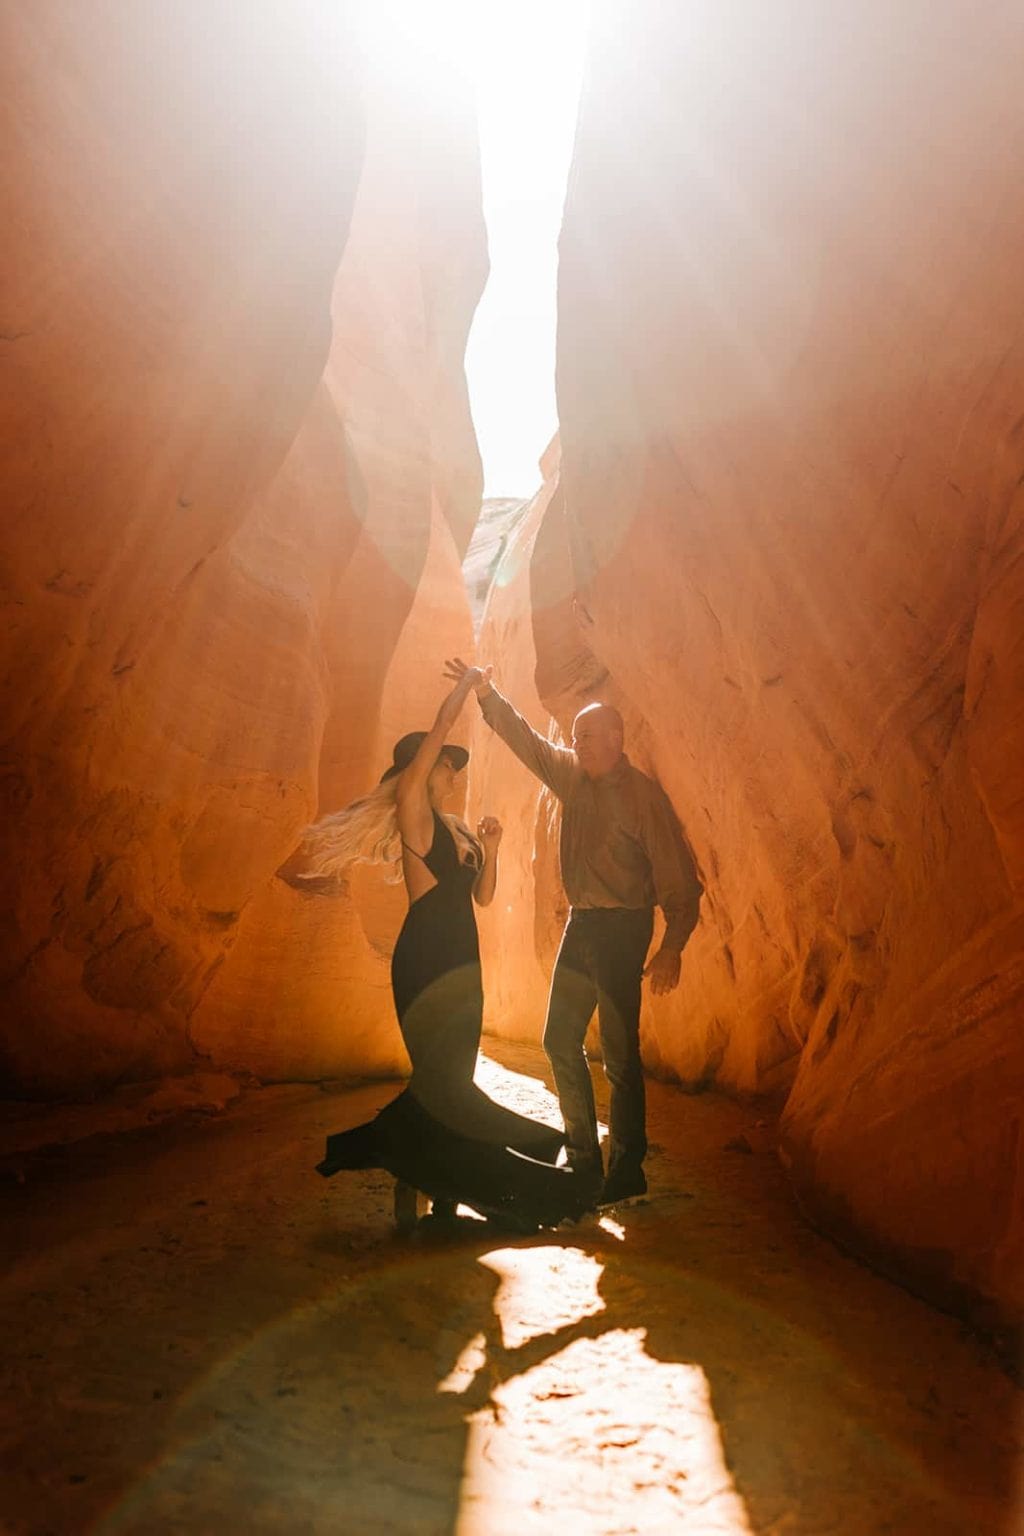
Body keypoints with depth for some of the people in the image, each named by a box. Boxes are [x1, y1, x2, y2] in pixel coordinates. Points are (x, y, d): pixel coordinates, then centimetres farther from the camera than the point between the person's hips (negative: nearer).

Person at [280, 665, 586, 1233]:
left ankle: (439, 1195, 20)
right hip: (424, 963, -8)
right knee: (440, 1082, -5)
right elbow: (437, 732, -13)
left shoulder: (456, 827, 16)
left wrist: (489, 847, 2)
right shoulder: (412, 808, -6)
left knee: (451, 1081, 10)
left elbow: (482, 896, 15)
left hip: (462, 962, 8)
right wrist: (466, 683, -2)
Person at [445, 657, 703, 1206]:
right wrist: (487, 694, 4)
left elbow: (678, 877, -13)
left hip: (623, 928, -8)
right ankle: (582, 1157, 23)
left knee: (619, 1052, -3)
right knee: (561, 1039, 11)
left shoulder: (644, 795, -11)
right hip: (580, 923, 8)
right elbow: (526, 739, 16)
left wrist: (672, 946, -21)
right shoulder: (571, 775, 8)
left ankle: (627, 1170, 11)